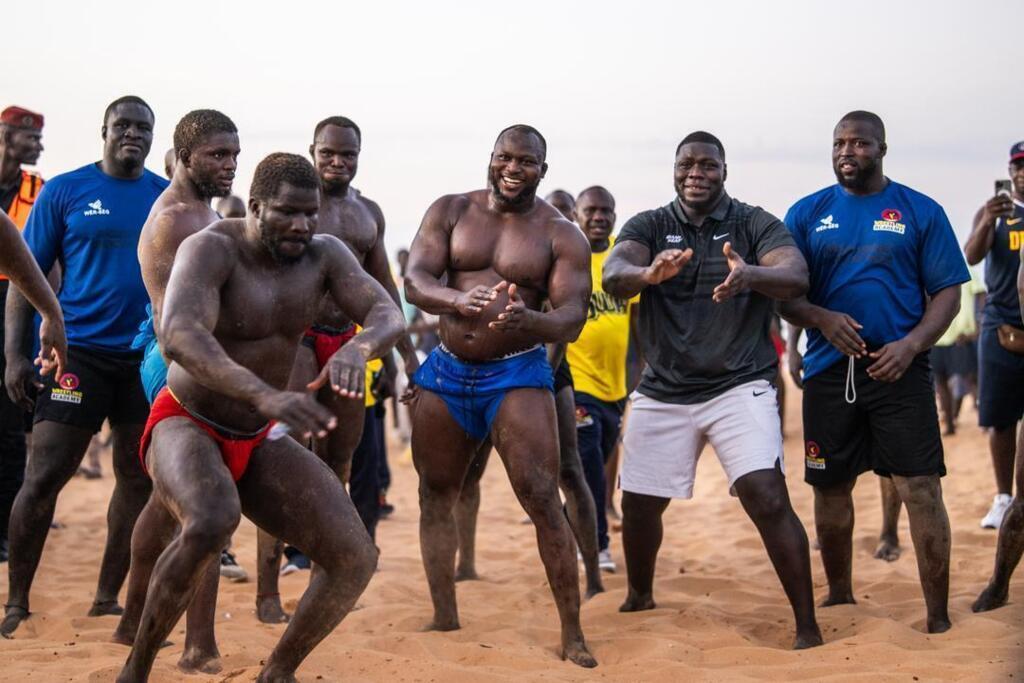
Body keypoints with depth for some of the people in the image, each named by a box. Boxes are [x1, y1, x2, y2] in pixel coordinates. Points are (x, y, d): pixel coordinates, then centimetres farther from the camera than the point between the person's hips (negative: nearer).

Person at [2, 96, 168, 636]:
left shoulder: (168, 197, 8)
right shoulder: (64, 191, 0)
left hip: (148, 357, 3)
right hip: (79, 352, -3)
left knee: (139, 480, 7)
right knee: (43, 478, -6)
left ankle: (107, 599, 19)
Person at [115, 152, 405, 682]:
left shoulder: (323, 254, -6)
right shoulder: (210, 249, -23)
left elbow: (388, 315, -18)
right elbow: (179, 336, -41)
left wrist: (358, 348, -44)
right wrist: (266, 396, -56)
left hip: (255, 443, 6)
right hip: (184, 427, -6)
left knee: (355, 559, -9)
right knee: (213, 523, -40)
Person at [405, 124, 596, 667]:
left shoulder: (561, 235, -4)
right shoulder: (451, 211, 2)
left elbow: (573, 319, -12)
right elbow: (414, 280, -9)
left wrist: (527, 319, -35)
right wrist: (458, 301, -32)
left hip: (516, 374, -4)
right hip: (447, 372, 4)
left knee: (542, 499, -13)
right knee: (436, 496, 10)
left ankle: (572, 634, -7)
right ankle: (445, 619, 23)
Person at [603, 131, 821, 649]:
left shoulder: (755, 224, -1)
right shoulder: (648, 227, 3)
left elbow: (796, 277, -18)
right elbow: (613, 276, -17)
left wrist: (751, 276, -41)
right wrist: (648, 274, -41)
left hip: (739, 387, -3)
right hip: (662, 392, 3)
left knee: (768, 499, -17)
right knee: (639, 505, 10)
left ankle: (808, 627, -9)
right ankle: (639, 597, 38)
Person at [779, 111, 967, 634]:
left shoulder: (920, 212, 3)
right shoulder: (807, 213, 7)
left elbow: (946, 293, 1)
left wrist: (912, 344, -15)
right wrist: (822, 319, -16)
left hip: (899, 369, -2)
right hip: (829, 370, 2)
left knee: (921, 488, -8)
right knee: (831, 488, 11)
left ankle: (938, 618, -2)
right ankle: (840, 596, 30)